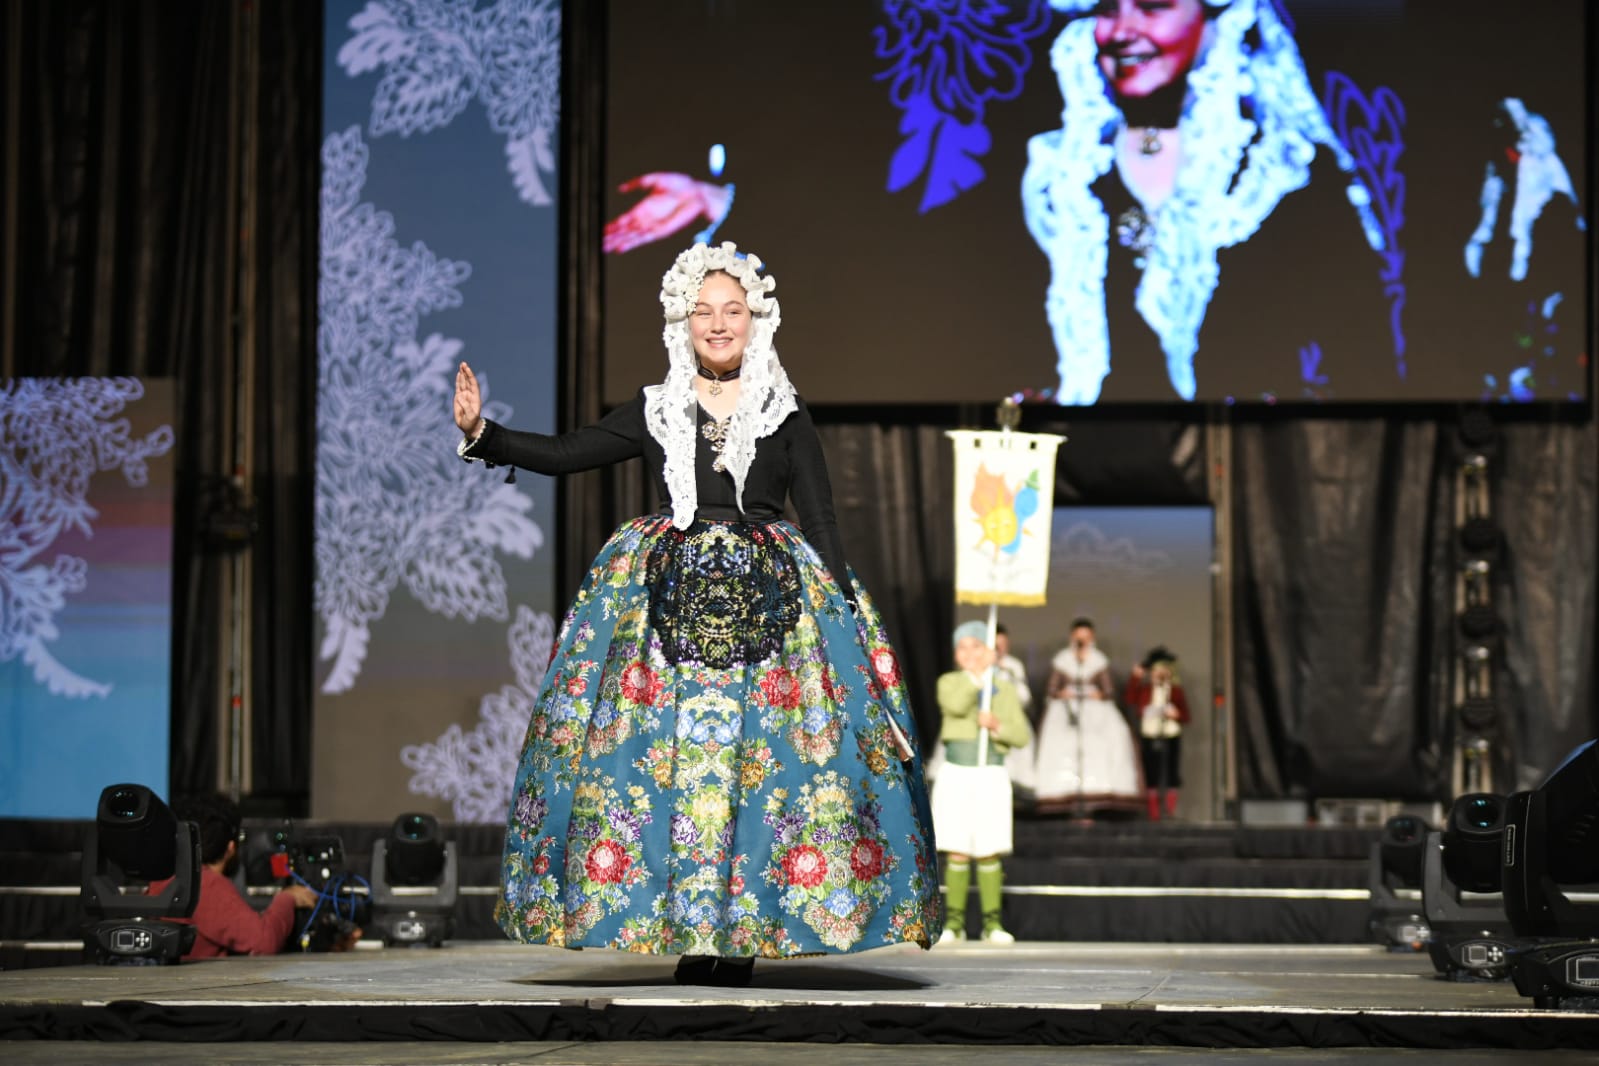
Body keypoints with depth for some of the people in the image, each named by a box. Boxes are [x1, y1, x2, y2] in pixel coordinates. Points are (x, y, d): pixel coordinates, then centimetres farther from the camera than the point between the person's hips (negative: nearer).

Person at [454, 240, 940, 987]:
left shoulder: (786, 420, 7)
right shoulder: (654, 413, 10)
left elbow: (821, 526, 5)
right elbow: (559, 455, 6)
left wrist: (850, 617, -2)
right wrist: (480, 434, -9)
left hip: (767, 602, -1)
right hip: (668, 601, 1)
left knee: (761, 754, -7)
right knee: (667, 751, -5)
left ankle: (740, 936, 0)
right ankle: (690, 938, 1)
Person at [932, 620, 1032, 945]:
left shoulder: (1005, 689, 6)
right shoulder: (949, 682, 5)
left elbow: (1022, 736, 2)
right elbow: (956, 705, -19)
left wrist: (998, 726, -16)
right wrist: (977, 673, -17)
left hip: (991, 777, 0)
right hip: (955, 775, 0)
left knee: (989, 853, -2)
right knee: (957, 853, -1)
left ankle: (992, 924, 4)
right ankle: (954, 923, 6)